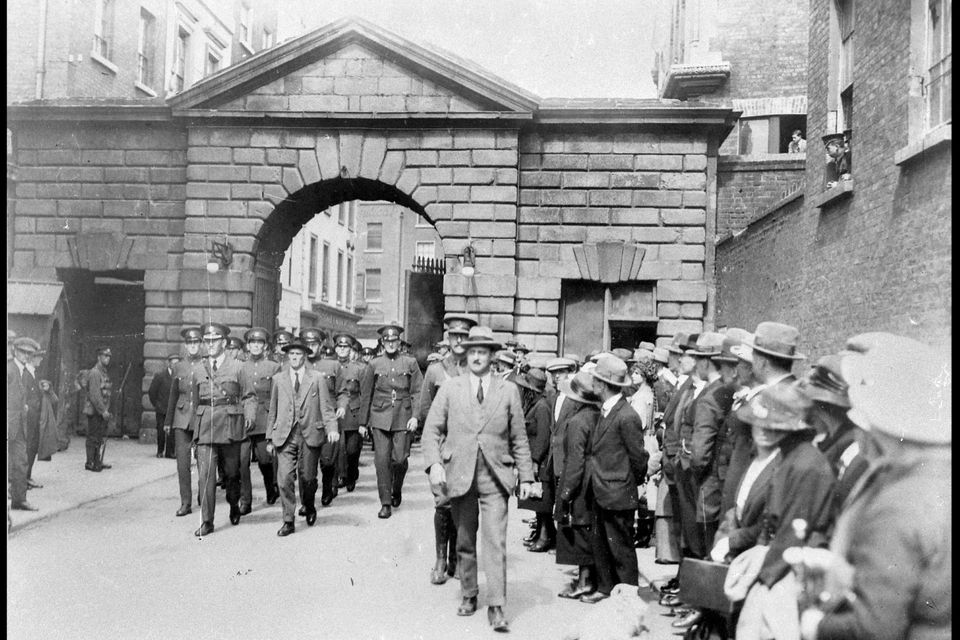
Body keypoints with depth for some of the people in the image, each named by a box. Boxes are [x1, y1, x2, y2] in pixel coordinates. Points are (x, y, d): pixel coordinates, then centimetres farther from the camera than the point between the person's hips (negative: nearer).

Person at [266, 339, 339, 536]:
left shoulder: (317, 378, 5)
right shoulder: (278, 379, 10)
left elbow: (326, 406, 1)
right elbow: (273, 410, 12)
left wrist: (332, 428, -15)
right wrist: (270, 438, 10)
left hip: (310, 435, -1)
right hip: (285, 436, 1)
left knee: (307, 477, 6)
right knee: (284, 478, -7)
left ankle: (309, 509, 34)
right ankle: (288, 521, 3)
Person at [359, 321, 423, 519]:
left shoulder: (410, 363, 5)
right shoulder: (375, 364, 7)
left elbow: (418, 391, 4)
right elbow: (365, 394, 11)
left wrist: (415, 416, -6)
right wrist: (363, 422, 10)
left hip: (403, 418, -1)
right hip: (380, 417, 1)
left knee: (400, 458, -3)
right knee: (382, 460, -4)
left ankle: (396, 490, 27)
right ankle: (385, 503, 5)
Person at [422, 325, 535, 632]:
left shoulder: (508, 391, 6)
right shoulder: (449, 388, 5)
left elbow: (519, 438, 8)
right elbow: (432, 430, 3)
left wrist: (525, 477, 3)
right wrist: (434, 464, -12)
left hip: (495, 477, -1)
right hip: (459, 475, 1)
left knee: (495, 541, -7)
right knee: (465, 541, 11)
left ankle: (496, 606, -1)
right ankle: (468, 596, 27)